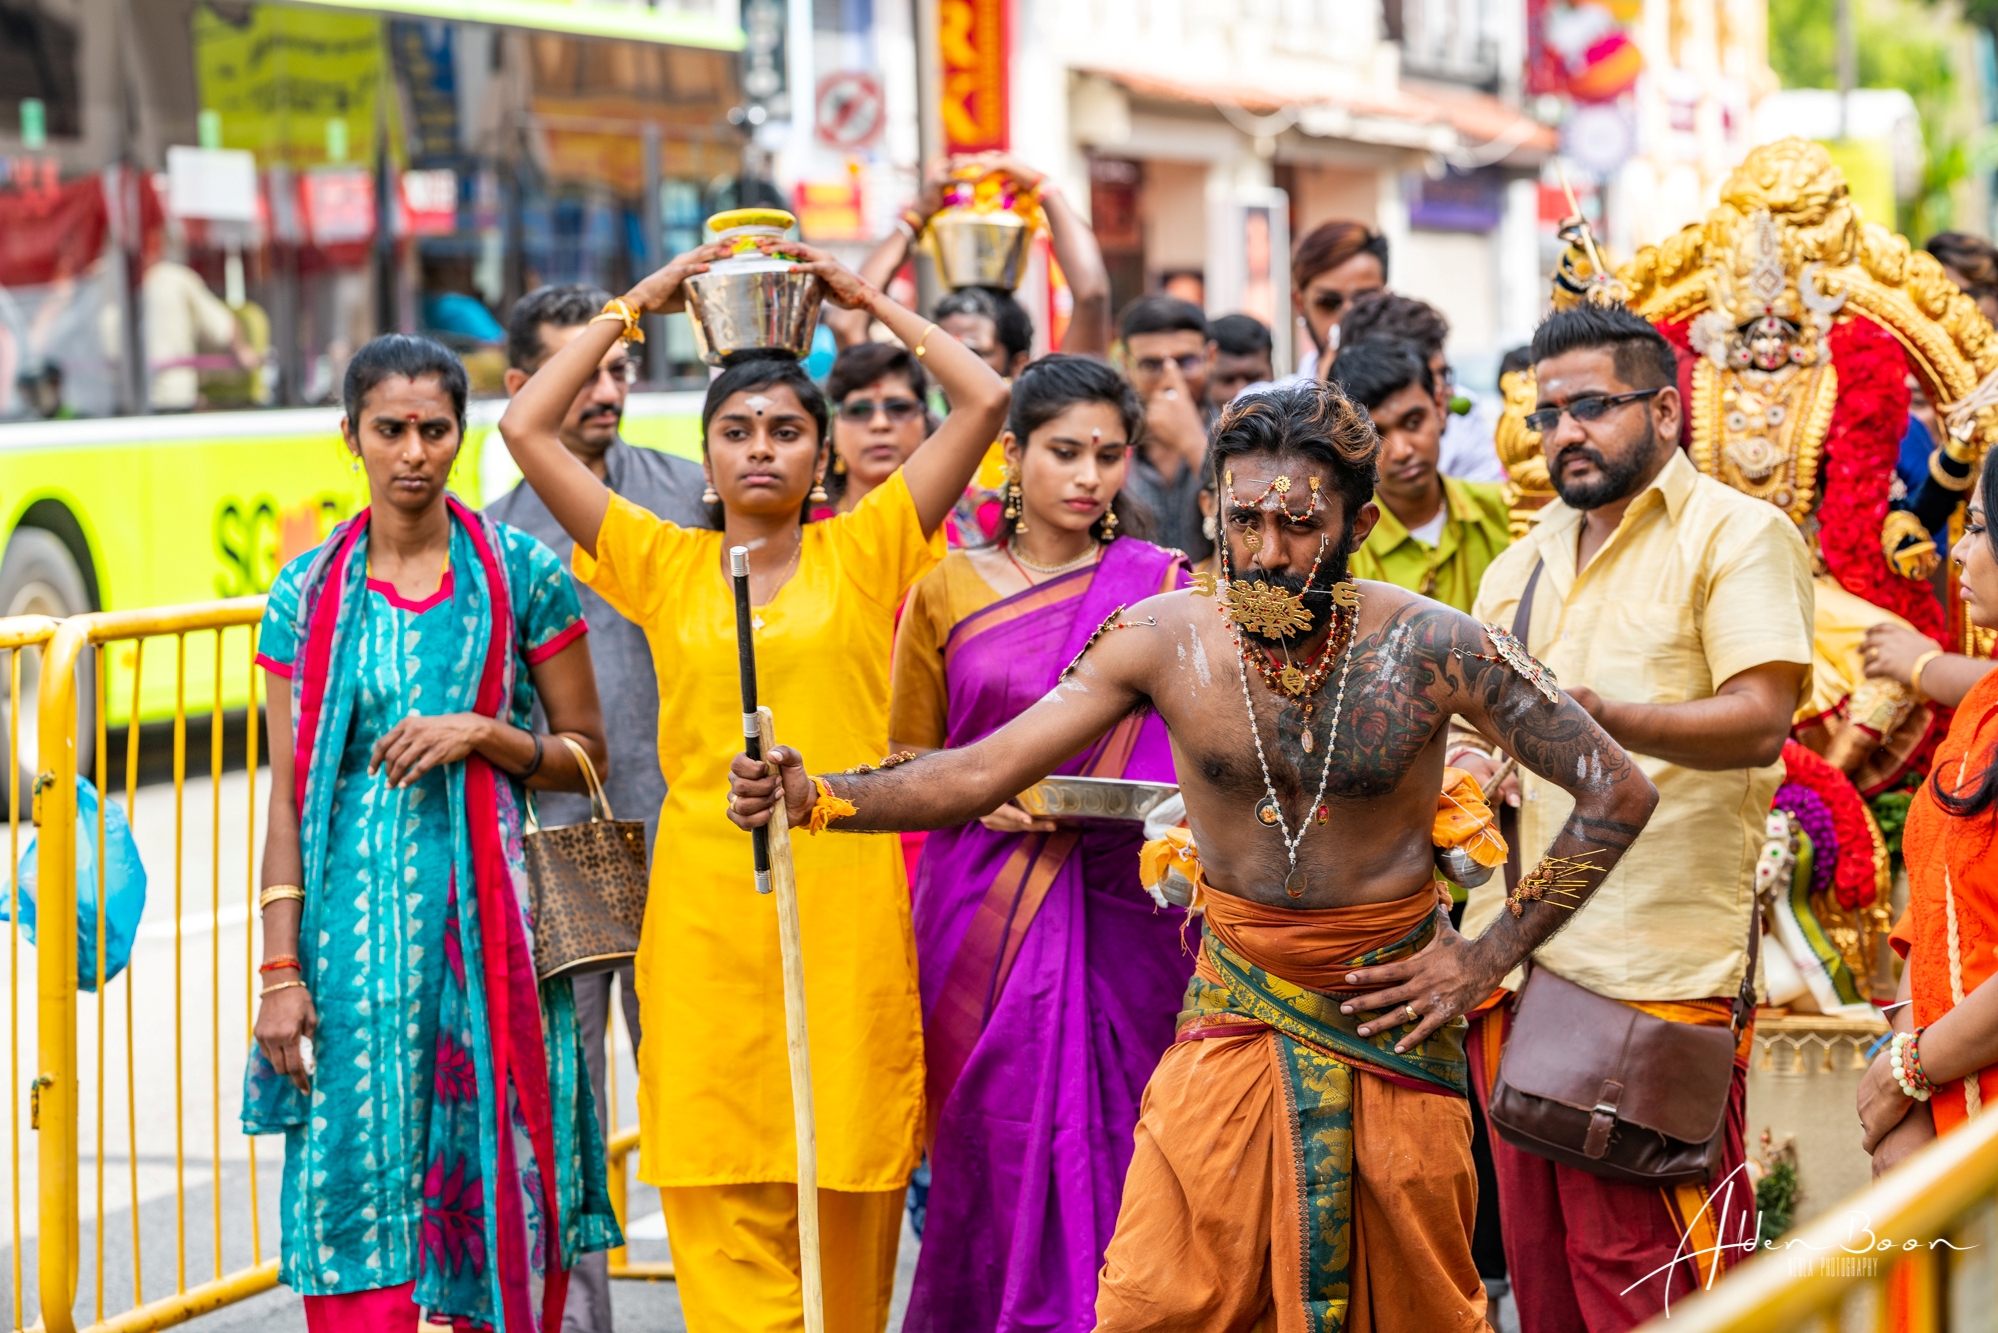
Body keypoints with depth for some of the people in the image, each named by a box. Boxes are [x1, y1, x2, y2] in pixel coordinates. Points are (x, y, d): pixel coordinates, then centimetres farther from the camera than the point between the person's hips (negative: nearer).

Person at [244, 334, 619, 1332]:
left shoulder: (521, 575, 2)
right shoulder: (307, 596, 5)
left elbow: (588, 756, 8)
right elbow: (289, 797, 4)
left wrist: (485, 734, -11)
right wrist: (281, 968, -2)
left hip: (490, 913, 0)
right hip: (357, 918, 1)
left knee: (496, 1183, 1)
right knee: (355, 1185, -2)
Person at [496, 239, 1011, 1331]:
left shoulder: (863, 552, 7)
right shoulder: (663, 563, 10)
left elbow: (984, 401, 1)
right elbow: (526, 427, 7)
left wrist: (866, 297, 8)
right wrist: (637, 305, 11)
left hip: (846, 914, -1)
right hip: (706, 917, 1)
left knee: (846, 1201, 3)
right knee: (726, 1217, -3)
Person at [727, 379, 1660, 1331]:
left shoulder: (1428, 647, -15)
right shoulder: (1164, 637, -10)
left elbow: (1619, 794, -7)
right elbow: (983, 772, -9)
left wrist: (1490, 958, -8)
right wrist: (815, 797, -25)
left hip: (1389, 1005, -1)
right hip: (1234, 1012, 1)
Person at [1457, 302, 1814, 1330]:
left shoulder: (1736, 533, 0)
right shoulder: (1521, 568, 22)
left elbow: (1759, 721, -14)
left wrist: (1606, 720, -28)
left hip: (1658, 969, -7)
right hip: (1515, 962, 7)